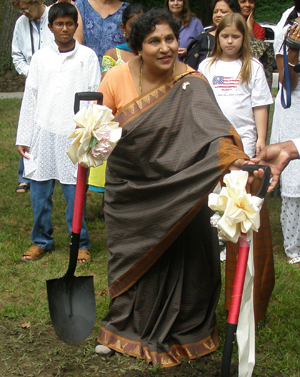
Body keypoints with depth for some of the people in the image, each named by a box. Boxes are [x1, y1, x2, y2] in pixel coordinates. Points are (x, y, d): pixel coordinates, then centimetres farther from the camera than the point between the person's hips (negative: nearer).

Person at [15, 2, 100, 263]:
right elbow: (29, 98, 10)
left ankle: (80, 243, 14)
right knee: (39, 190, 7)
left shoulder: (87, 56, 4)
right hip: (43, 133, 2)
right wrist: (23, 138, 7)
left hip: (74, 134, -2)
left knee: (75, 192, 0)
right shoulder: (40, 57, 8)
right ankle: (42, 241, 22)